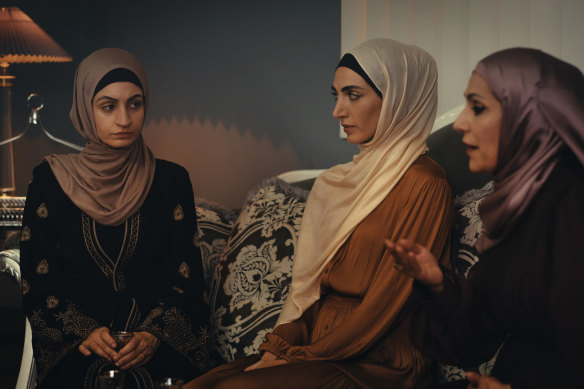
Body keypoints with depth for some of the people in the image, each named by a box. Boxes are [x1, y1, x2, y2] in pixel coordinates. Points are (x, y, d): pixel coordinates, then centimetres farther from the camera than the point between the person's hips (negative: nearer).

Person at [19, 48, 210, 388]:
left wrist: (153, 334, -12)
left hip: (159, 339, 1)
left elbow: (185, 277, 5)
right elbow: (37, 282, 5)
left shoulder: (172, 181, 7)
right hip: (75, 342, 0)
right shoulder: (50, 180, 5)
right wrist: (86, 331, -11)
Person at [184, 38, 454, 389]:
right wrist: (280, 346, -1)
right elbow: (310, 281, 13)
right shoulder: (352, 179, 16)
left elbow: (386, 303, -14)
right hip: (317, 351, 7)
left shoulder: (424, 186, -11)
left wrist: (297, 357, -10)